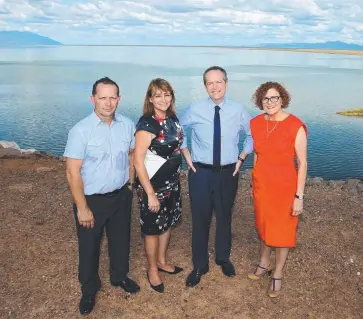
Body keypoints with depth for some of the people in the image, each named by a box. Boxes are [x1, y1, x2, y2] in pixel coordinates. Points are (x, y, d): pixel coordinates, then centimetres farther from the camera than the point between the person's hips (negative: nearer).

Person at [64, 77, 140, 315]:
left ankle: (120, 276, 48)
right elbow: (73, 172, -18)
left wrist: (130, 184, 11)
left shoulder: (127, 125, -6)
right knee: (89, 247, 14)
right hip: (92, 199, -3)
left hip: (121, 196, 4)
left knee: (121, 239, 22)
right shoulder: (81, 131, -19)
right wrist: (82, 208, -16)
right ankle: (89, 290, 38)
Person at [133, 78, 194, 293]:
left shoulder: (173, 119, 1)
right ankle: (152, 270, 31)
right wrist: (150, 194, -22)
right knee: (153, 227, 9)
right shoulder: (147, 124, -21)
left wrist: (190, 159, 8)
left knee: (168, 222, 21)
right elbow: (138, 162, -23)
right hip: (153, 184, -7)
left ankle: (162, 261, 43)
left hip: (172, 181, 7)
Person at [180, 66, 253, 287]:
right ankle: (200, 265, 26)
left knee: (225, 217, 17)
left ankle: (223, 258, 40)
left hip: (228, 172, 1)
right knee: (200, 219, 6)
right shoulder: (195, 110, -7)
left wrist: (242, 157, 1)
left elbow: (253, 134, 10)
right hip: (201, 172, -1)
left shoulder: (238, 110, -5)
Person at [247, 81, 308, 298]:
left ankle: (278, 275, 29)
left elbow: (302, 163, -13)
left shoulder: (295, 126, -17)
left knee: (283, 230, 10)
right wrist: (256, 182, 13)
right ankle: (264, 264, 42)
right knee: (264, 225, 20)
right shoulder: (256, 123, -2)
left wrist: (299, 196, -14)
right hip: (261, 184, 5)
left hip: (285, 185, -4)